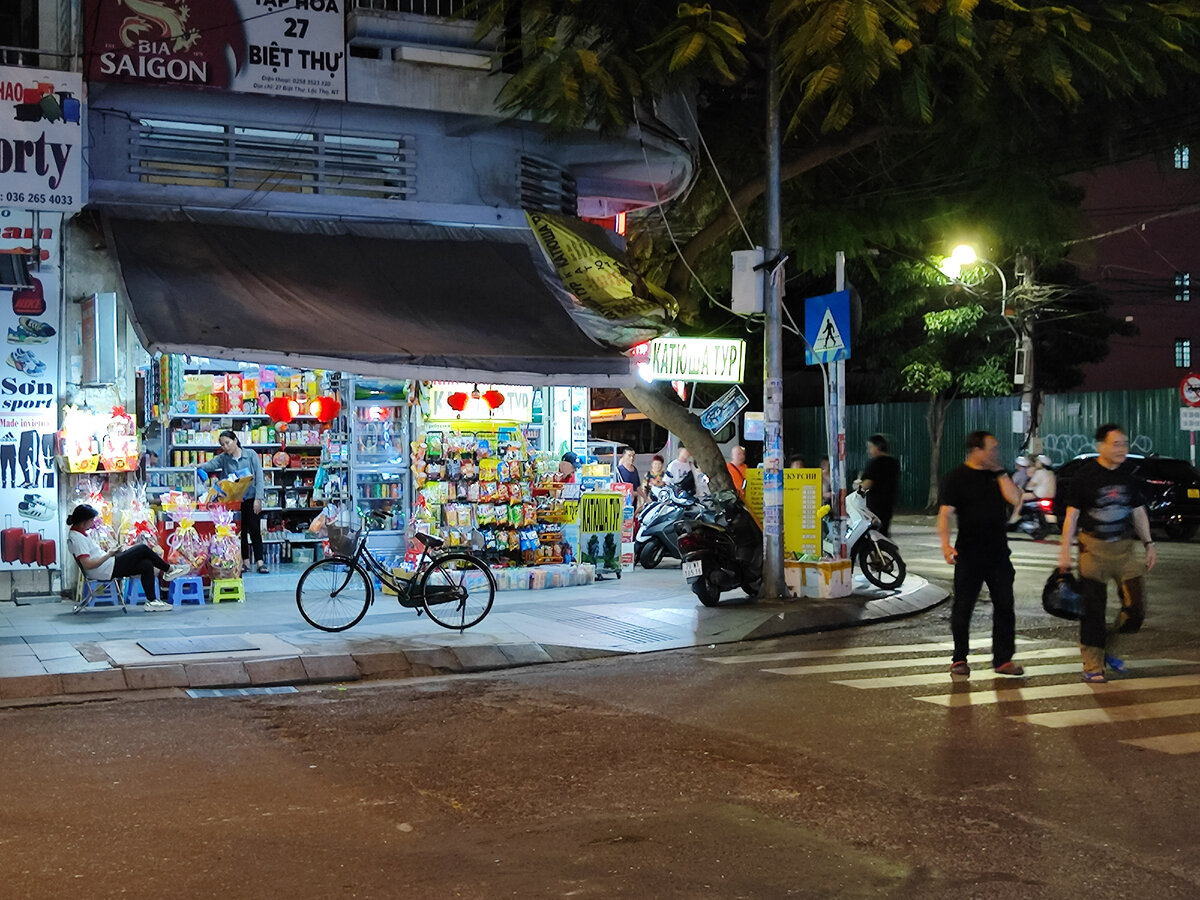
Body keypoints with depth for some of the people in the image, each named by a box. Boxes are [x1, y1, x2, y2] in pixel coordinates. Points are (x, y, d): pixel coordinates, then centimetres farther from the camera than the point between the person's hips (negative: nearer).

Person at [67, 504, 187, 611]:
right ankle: (170, 570, 11)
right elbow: (87, 564, -27)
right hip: (106, 571, -11)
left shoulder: (80, 533, 13)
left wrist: (110, 552, 7)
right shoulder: (77, 538, -19)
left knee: (147, 565, 4)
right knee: (143, 549, -7)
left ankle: (151, 601, 5)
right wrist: (108, 555, -17)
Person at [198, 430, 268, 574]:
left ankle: (260, 562, -2)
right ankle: (245, 562, 14)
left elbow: (259, 477, -5)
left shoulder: (251, 455, -3)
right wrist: (198, 466, -35)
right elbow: (210, 464, -14)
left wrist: (258, 499, -11)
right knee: (241, 531, 7)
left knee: (255, 530, -3)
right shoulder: (223, 458, 4)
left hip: (251, 498, -2)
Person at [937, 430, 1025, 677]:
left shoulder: (997, 474, 11)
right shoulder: (957, 477, -4)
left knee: (1004, 606, 4)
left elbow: (1015, 498, -3)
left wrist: (1000, 472, -2)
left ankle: (1003, 659, 11)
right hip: (969, 554, -4)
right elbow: (945, 512, -12)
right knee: (963, 608, 2)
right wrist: (945, 544, -25)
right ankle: (959, 659, 14)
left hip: (998, 552, 4)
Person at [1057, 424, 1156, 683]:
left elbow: (1139, 513, 16)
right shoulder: (1085, 477, -5)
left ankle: (1108, 650, 20)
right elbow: (1071, 516, -4)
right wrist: (1065, 551, -9)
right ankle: (1093, 666, 6)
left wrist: (1149, 544, 10)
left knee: (1136, 607, -1)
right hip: (1093, 548, -4)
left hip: (1125, 547, 4)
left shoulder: (1129, 478, 7)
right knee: (1093, 610, -2)